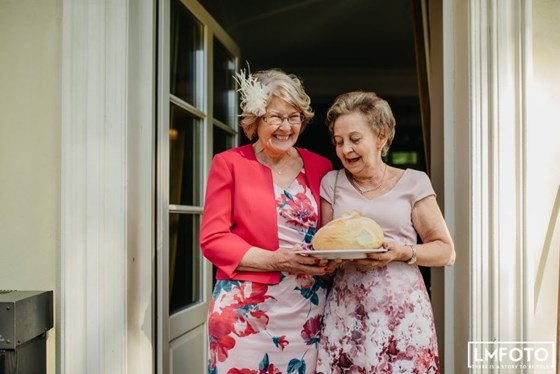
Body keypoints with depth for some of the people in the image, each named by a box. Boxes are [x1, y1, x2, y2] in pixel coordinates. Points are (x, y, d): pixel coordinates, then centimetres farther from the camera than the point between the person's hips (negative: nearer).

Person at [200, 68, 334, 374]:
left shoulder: (320, 167, 10)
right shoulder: (230, 163, 0)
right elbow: (212, 239, -6)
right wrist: (275, 260, -17)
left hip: (309, 310, 3)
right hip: (246, 310, -3)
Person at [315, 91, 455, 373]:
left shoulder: (413, 182, 1)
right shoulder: (332, 183, 9)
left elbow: (446, 251, 2)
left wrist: (402, 252, -15)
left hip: (402, 310, -2)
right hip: (345, 312, 2)